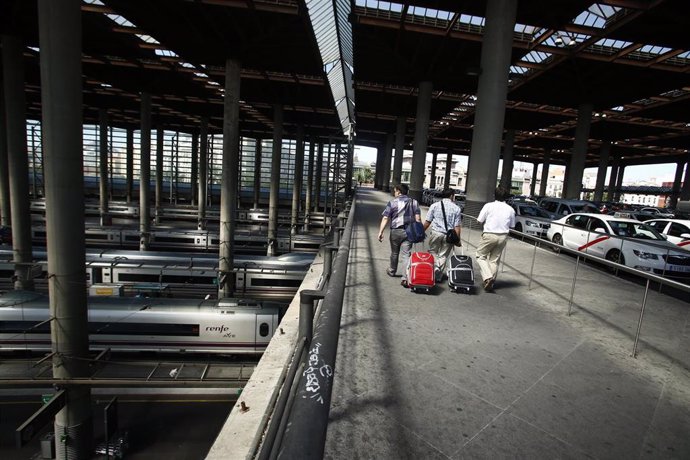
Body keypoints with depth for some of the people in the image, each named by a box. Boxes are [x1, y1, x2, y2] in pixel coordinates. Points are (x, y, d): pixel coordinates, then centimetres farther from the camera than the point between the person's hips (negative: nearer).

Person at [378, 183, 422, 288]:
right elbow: (418, 218, -1)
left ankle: (392, 271, 39)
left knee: (394, 253, 18)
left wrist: (380, 232, -11)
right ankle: (405, 278, -10)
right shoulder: (414, 202, 5)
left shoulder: (392, 202, -3)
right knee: (406, 254, 0)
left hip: (395, 230, -1)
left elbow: (385, 218, -10)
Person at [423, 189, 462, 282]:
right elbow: (457, 226, -1)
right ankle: (438, 276, 14)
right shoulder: (456, 208, 2)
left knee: (433, 252, 18)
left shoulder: (435, 205, 2)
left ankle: (436, 266, -5)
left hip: (436, 232, 0)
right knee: (443, 255, 11)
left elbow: (427, 222, 0)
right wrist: (457, 239, 4)